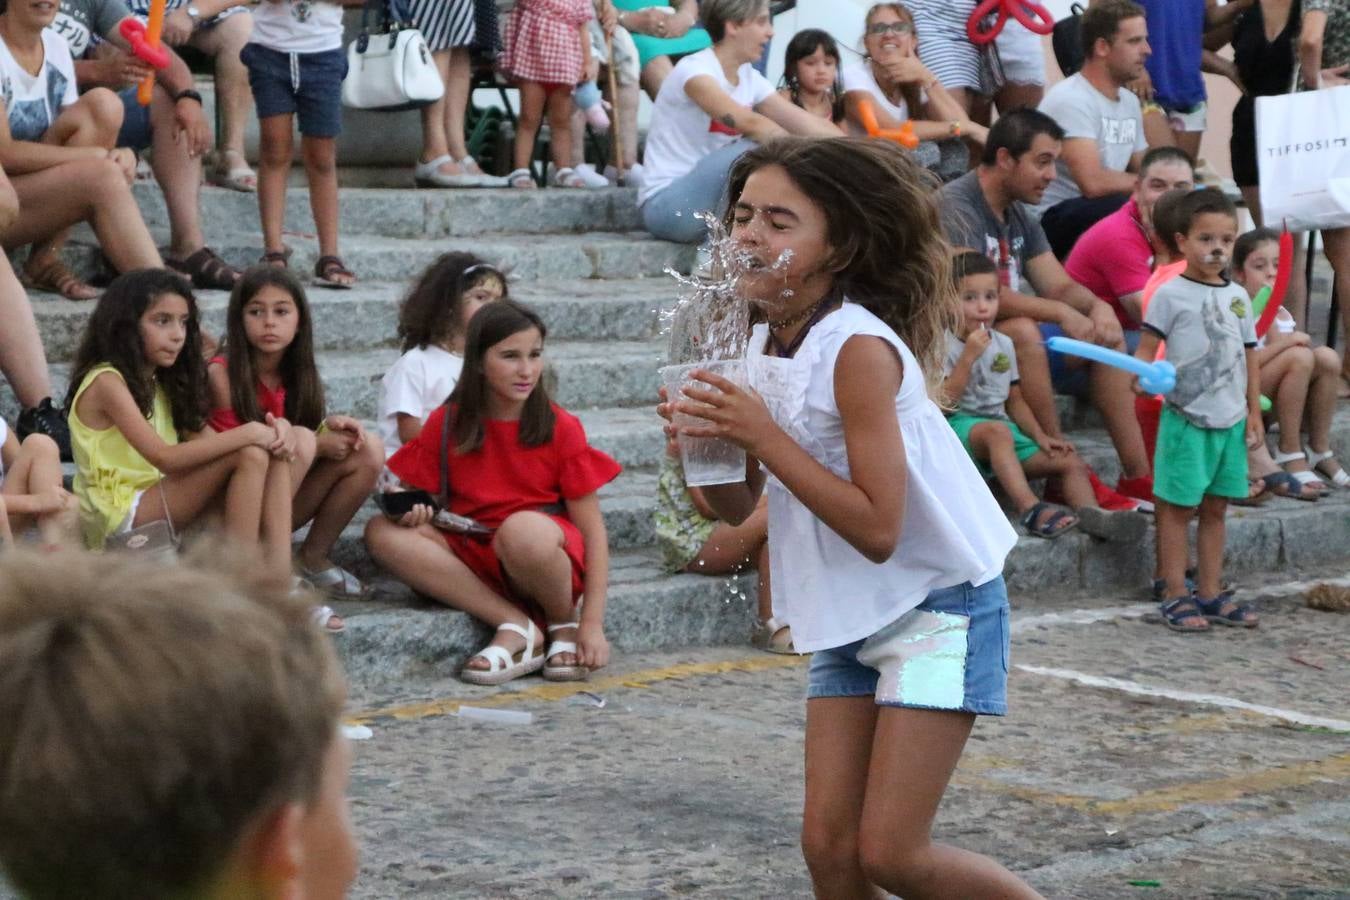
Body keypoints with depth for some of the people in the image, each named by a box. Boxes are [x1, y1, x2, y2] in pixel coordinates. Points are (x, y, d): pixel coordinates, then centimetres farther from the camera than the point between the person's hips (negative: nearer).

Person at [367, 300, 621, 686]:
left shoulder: (561, 428, -5)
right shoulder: (447, 424, 2)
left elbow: (593, 529, -6)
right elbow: (420, 499, 8)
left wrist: (592, 623, -14)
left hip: (545, 557, -3)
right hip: (473, 559, 3)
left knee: (523, 529, -38)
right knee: (383, 533, -22)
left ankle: (563, 624, -6)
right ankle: (515, 625, -22)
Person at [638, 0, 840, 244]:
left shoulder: (750, 79, 7)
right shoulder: (694, 70, -17)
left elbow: (808, 124, 2)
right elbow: (749, 122, -30)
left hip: (715, 200, 8)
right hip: (666, 203, -8)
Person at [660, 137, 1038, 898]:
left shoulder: (859, 348, -22)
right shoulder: (763, 349, 2)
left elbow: (877, 529, -25)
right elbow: (738, 508, 8)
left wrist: (762, 437, -26)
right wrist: (702, 440, -13)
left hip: (938, 606, -7)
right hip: (851, 617, 7)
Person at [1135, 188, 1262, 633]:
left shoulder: (1238, 296, 11)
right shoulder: (1171, 294, -6)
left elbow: (1249, 356, 15)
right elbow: (1147, 347, -8)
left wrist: (1254, 411, 12)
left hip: (1231, 420, 6)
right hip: (1186, 417, -6)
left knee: (1215, 509, 12)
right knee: (1176, 507, 0)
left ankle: (1211, 593, 19)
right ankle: (1176, 596, 4)